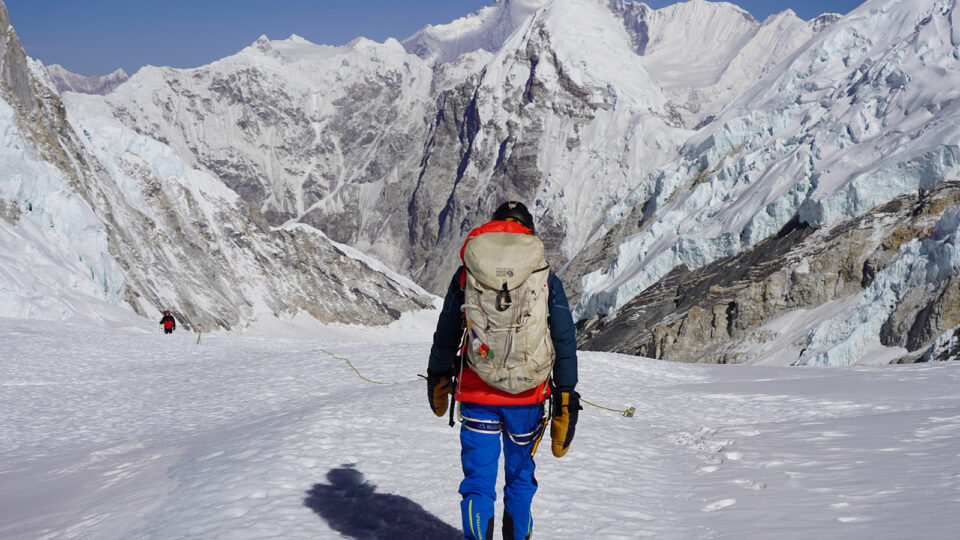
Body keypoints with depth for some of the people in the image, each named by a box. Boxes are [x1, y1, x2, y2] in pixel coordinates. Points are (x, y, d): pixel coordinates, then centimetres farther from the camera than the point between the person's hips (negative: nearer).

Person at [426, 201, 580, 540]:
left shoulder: (465, 276, 1)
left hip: (477, 396, -1)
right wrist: (566, 402, 4)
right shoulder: (547, 280, -1)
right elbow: (565, 345, -1)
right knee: (520, 475, 21)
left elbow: (445, 336, 10)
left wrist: (437, 379, 25)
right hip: (528, 398, 1)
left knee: (478, 482, 7)